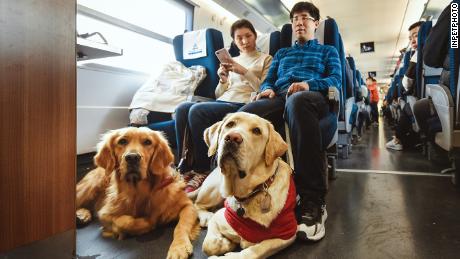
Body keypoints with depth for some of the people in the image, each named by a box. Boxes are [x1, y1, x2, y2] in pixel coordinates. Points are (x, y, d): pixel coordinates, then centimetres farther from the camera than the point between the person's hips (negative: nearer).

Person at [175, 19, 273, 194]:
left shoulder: (265, 59, 15)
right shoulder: (231, 61, 29)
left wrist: (244, 72, -7)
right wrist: (223, 80, 3)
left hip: (243, 105, -5)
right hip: (222, 102, 6)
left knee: (197, 111, -31)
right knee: (182, 109, -23)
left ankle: (202, 170, -21)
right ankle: (186, 168, -21)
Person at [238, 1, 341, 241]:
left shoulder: (328, 51, 30)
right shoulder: (281, 53, 39)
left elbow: (336, 80, 12)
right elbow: (268, 80, 27)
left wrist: (309, 83, -10)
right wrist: (267, 90, 0)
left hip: (311, 96, -2)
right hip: (278, 97, 3)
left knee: (297, 101, -45)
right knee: (240, 118, -35)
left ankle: (312, 200, -46)